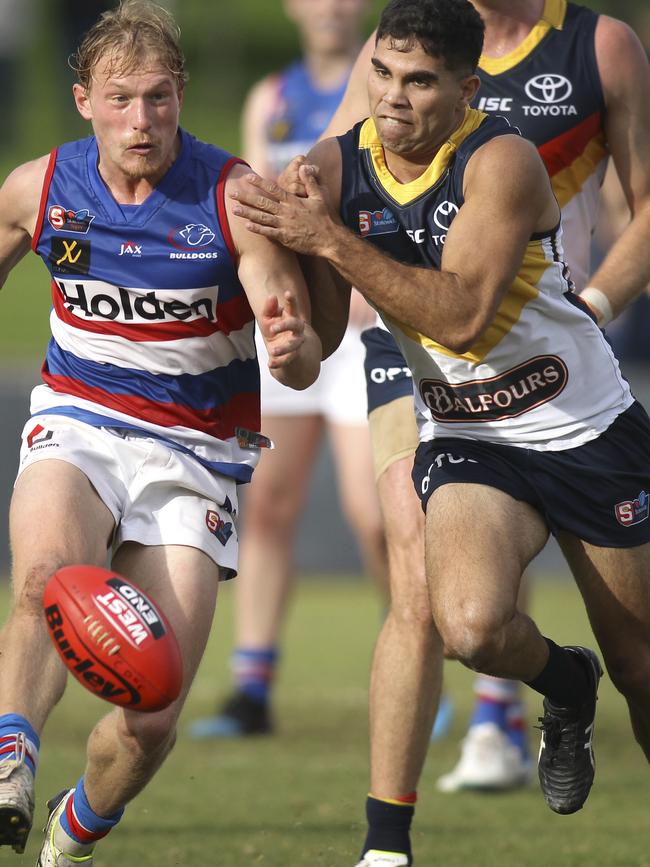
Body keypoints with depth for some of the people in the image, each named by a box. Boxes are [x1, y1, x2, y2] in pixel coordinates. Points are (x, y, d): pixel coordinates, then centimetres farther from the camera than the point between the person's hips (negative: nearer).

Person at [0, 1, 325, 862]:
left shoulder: (236, 200, -14)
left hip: (198, 453, -1)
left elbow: (300, 365, -18)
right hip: (77, 425, 1)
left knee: (152, 720, -9)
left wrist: (293, 346, -42)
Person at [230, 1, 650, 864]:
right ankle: (563, 685, 7)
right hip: (467, 441, 2)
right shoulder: (336, 167, -5)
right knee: (469, 623, -27)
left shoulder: (501, 160, -20)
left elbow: (462, 316, -30)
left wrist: (331, 241, -33)